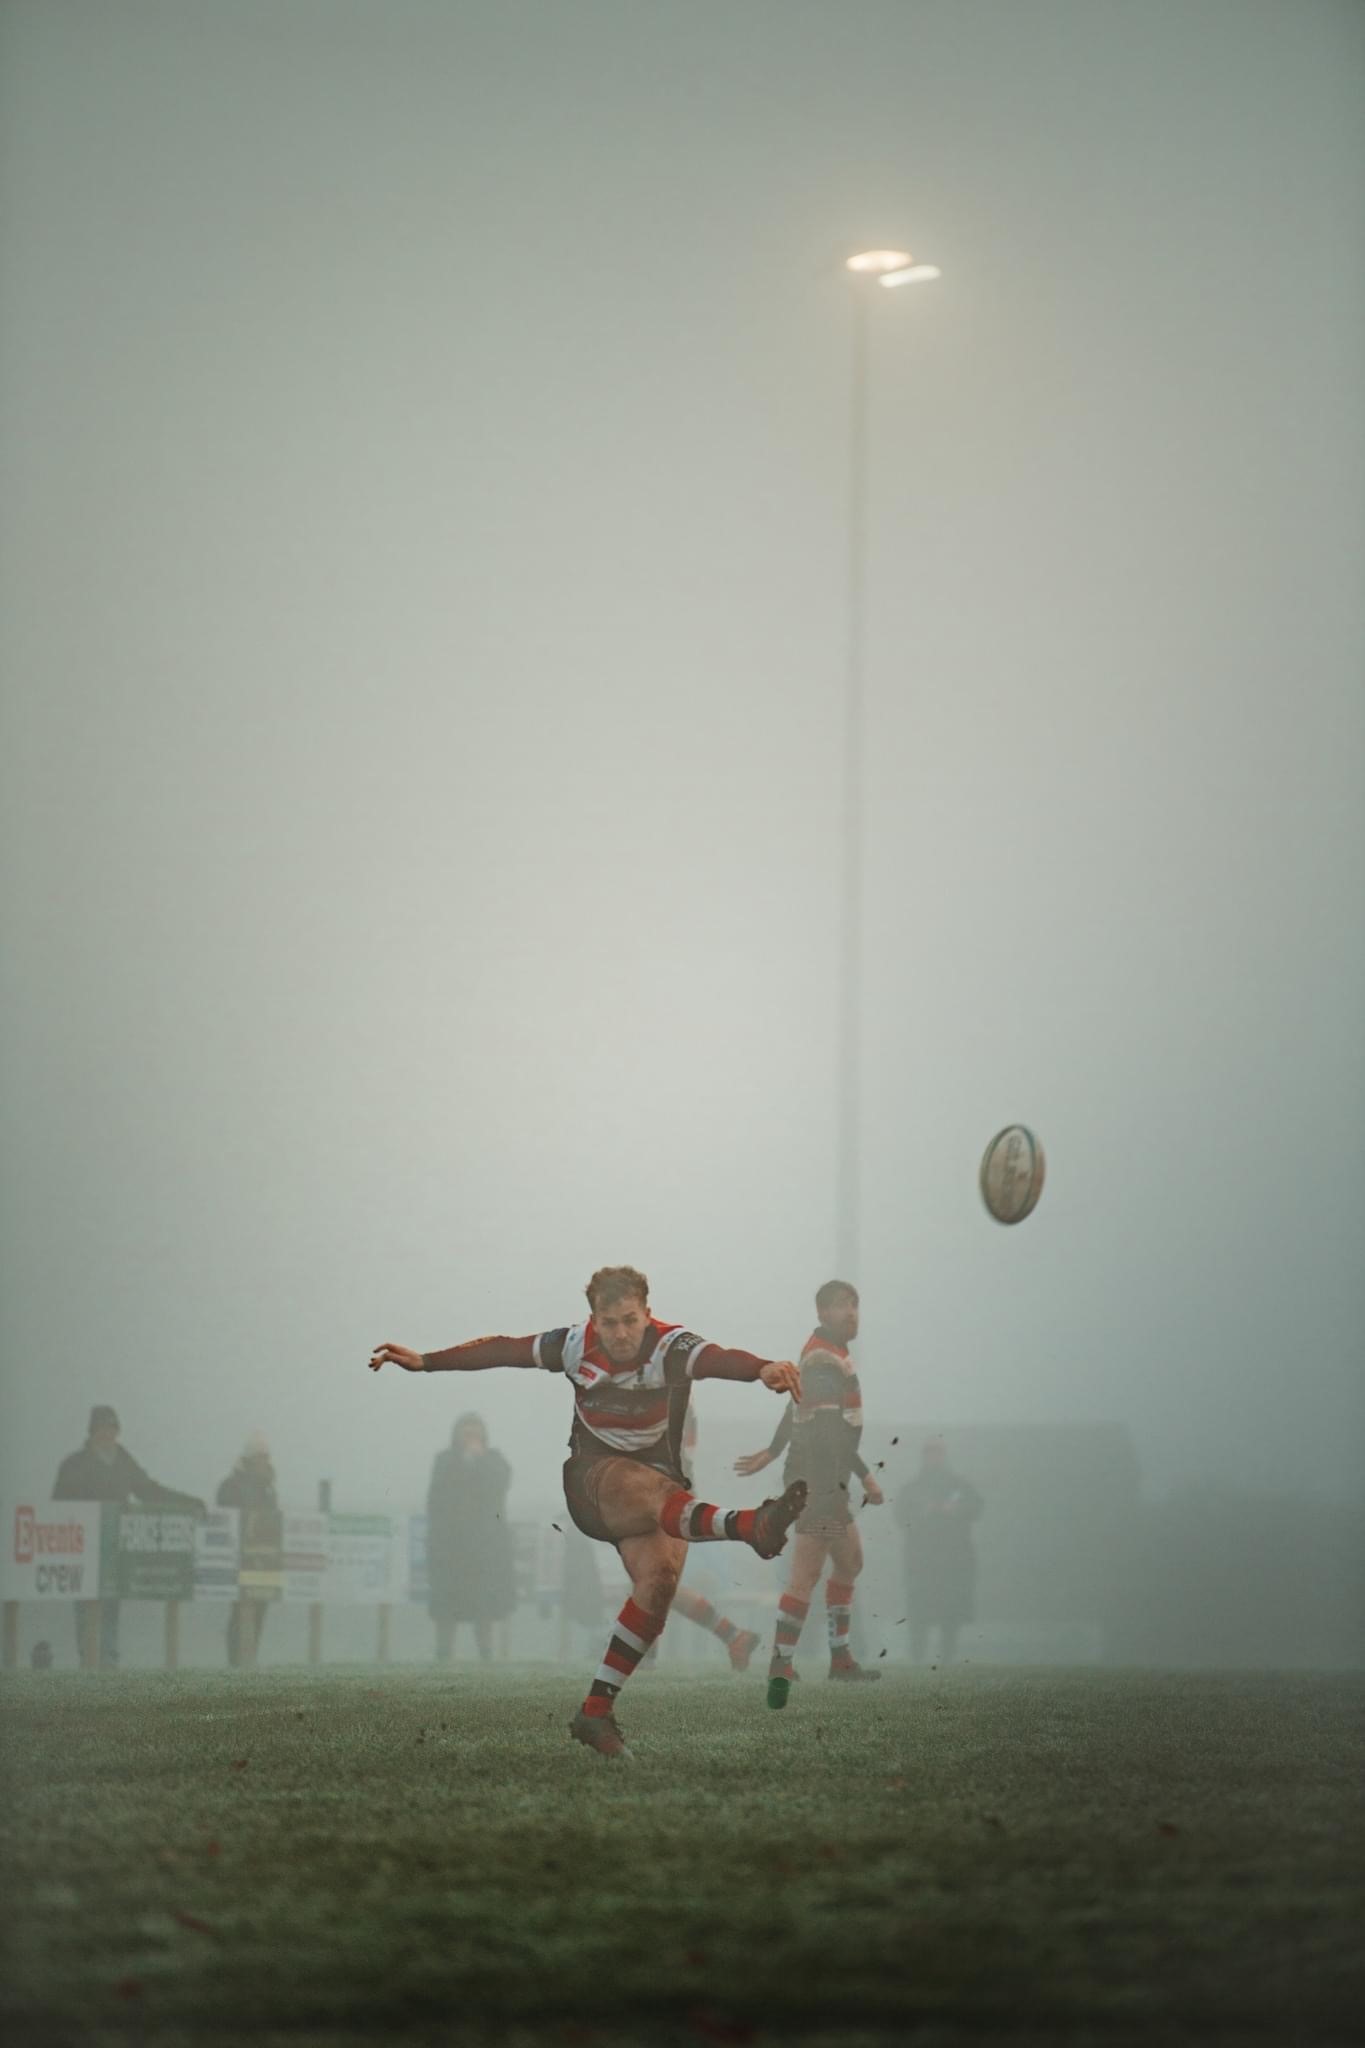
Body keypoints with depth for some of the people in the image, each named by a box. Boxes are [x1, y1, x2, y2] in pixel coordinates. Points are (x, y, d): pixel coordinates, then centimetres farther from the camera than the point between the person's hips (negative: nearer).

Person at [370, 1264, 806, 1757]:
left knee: (659, 1578, -24)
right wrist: (423, 1361, 10)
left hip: (659, 1486, 1)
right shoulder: (576, 1346, -5)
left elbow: (718, 1359, -36)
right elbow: (501, 1350, 7)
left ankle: (596, 1711, -17)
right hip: (593, 1479, -1)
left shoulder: (672, 1347, -14)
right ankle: (749, 1526, -67)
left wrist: (763, 1367, -58)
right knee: (657, 1490, -35)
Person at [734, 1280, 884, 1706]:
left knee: (850, 1562, 20)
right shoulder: (825, 1359, -16)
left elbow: (798, 1407, 27)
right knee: (807, 1573, -15)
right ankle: (780, 1666, -19)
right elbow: (832, 1427, -23)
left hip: (828, 1480, 11)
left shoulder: (824, 1352, 16)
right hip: (819, 1477, -11)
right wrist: (866, 1477, -24)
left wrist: (771, 1453, 35)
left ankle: (840, 1658, 28)